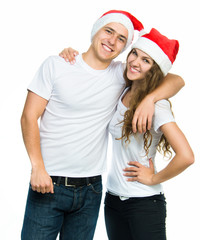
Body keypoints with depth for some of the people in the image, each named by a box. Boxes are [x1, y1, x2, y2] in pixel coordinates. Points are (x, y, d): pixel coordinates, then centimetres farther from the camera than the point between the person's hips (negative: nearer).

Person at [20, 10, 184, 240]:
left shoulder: (121, 74, 4)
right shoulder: (56, 65, -1)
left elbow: (175, 80, 5)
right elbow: (29, 117, -4)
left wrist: (149, 98, -15)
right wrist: (38, 167, -14)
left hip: (90, 190, 3)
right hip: (48, 184, -2)